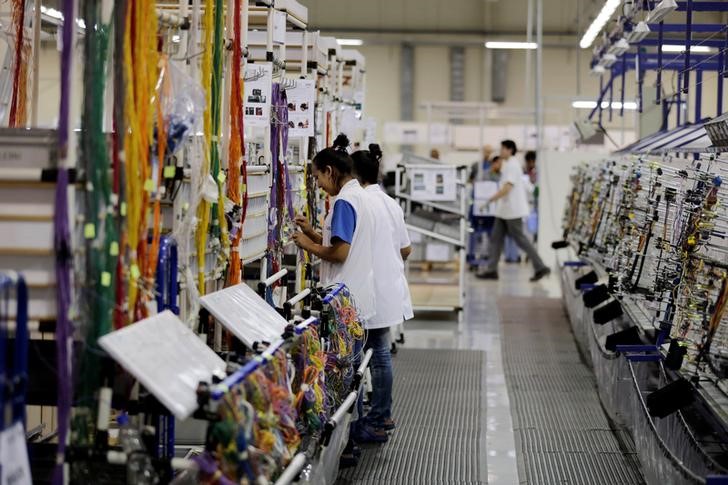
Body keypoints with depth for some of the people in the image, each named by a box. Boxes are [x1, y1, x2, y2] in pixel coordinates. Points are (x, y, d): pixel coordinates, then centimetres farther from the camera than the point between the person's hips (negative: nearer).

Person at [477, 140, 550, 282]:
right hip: (504, 210, 10)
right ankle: (491, 270, 8)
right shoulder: (508, 165, 15)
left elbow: (507, 188, -23)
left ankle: (540, 267, 1)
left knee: (520, 239, -5)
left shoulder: (512, 166, -15)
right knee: (496, 239, 7)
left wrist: (490, 199, -19)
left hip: (512, 211, -10)